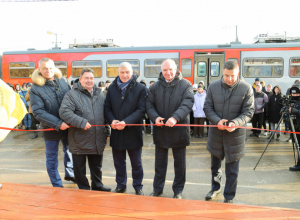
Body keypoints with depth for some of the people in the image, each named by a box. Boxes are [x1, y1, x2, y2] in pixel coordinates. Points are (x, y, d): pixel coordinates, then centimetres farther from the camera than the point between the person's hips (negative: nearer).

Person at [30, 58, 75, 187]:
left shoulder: (62, 81, 1)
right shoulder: (35, 88, -11)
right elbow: (38, 112, -17)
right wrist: (58, 124, -24)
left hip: (68, 126, 4)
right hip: (51, 129, -4)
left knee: (69, 151, 21)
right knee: (52, 158, 10)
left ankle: (69, 173, 46)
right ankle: (57, 186, 26)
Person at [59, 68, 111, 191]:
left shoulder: (99, 93, 10)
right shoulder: (72, 94, -8)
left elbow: (105, 113, 16)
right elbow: (64, 112, -20)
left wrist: (107, 131, 14)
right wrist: (81, 122, -25)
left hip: (98, 140, 5)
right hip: (80, 140, -5)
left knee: (97, 166, 19)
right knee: (80, 167, 9)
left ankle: (97, 185, 37)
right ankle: (83, 188, 26)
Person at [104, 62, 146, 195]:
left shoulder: (140, 88, -4)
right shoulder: (112, 88, 7)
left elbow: (141, 109, -10)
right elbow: (107, 108, 7)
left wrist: (126, 122, -20)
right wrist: (112, 120, -12)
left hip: (133, 131, -3)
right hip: (116, 132, 3)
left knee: (136, 163, 10)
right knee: (118, 162, 15)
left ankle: (138, 187, 27)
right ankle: (120, 186, 31)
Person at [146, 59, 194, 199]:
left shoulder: (185, 85, -3)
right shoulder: (155, 86, 5)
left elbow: (187, 103, -15)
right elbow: (149, 105, 2)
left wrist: (175, 117, -29)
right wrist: (155, 117, -17)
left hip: (179, 130, -2)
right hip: (160, 130, 2)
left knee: (179, 162, 11)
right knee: (160, 162, 15)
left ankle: (178, 190, 27)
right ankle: (157, 189, 30)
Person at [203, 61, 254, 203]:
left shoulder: (246, 88, -10)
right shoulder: (213, 87, -4)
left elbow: (248, 112, -8)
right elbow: (207, 107, -2)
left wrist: (235, 123, -26)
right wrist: (217, 121, -19)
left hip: (235, 134, -2)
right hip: (216, 132, 3)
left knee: (232, 170, 6)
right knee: (215, 164, 22)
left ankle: (229, 197, 26)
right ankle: (216, 188, 46)